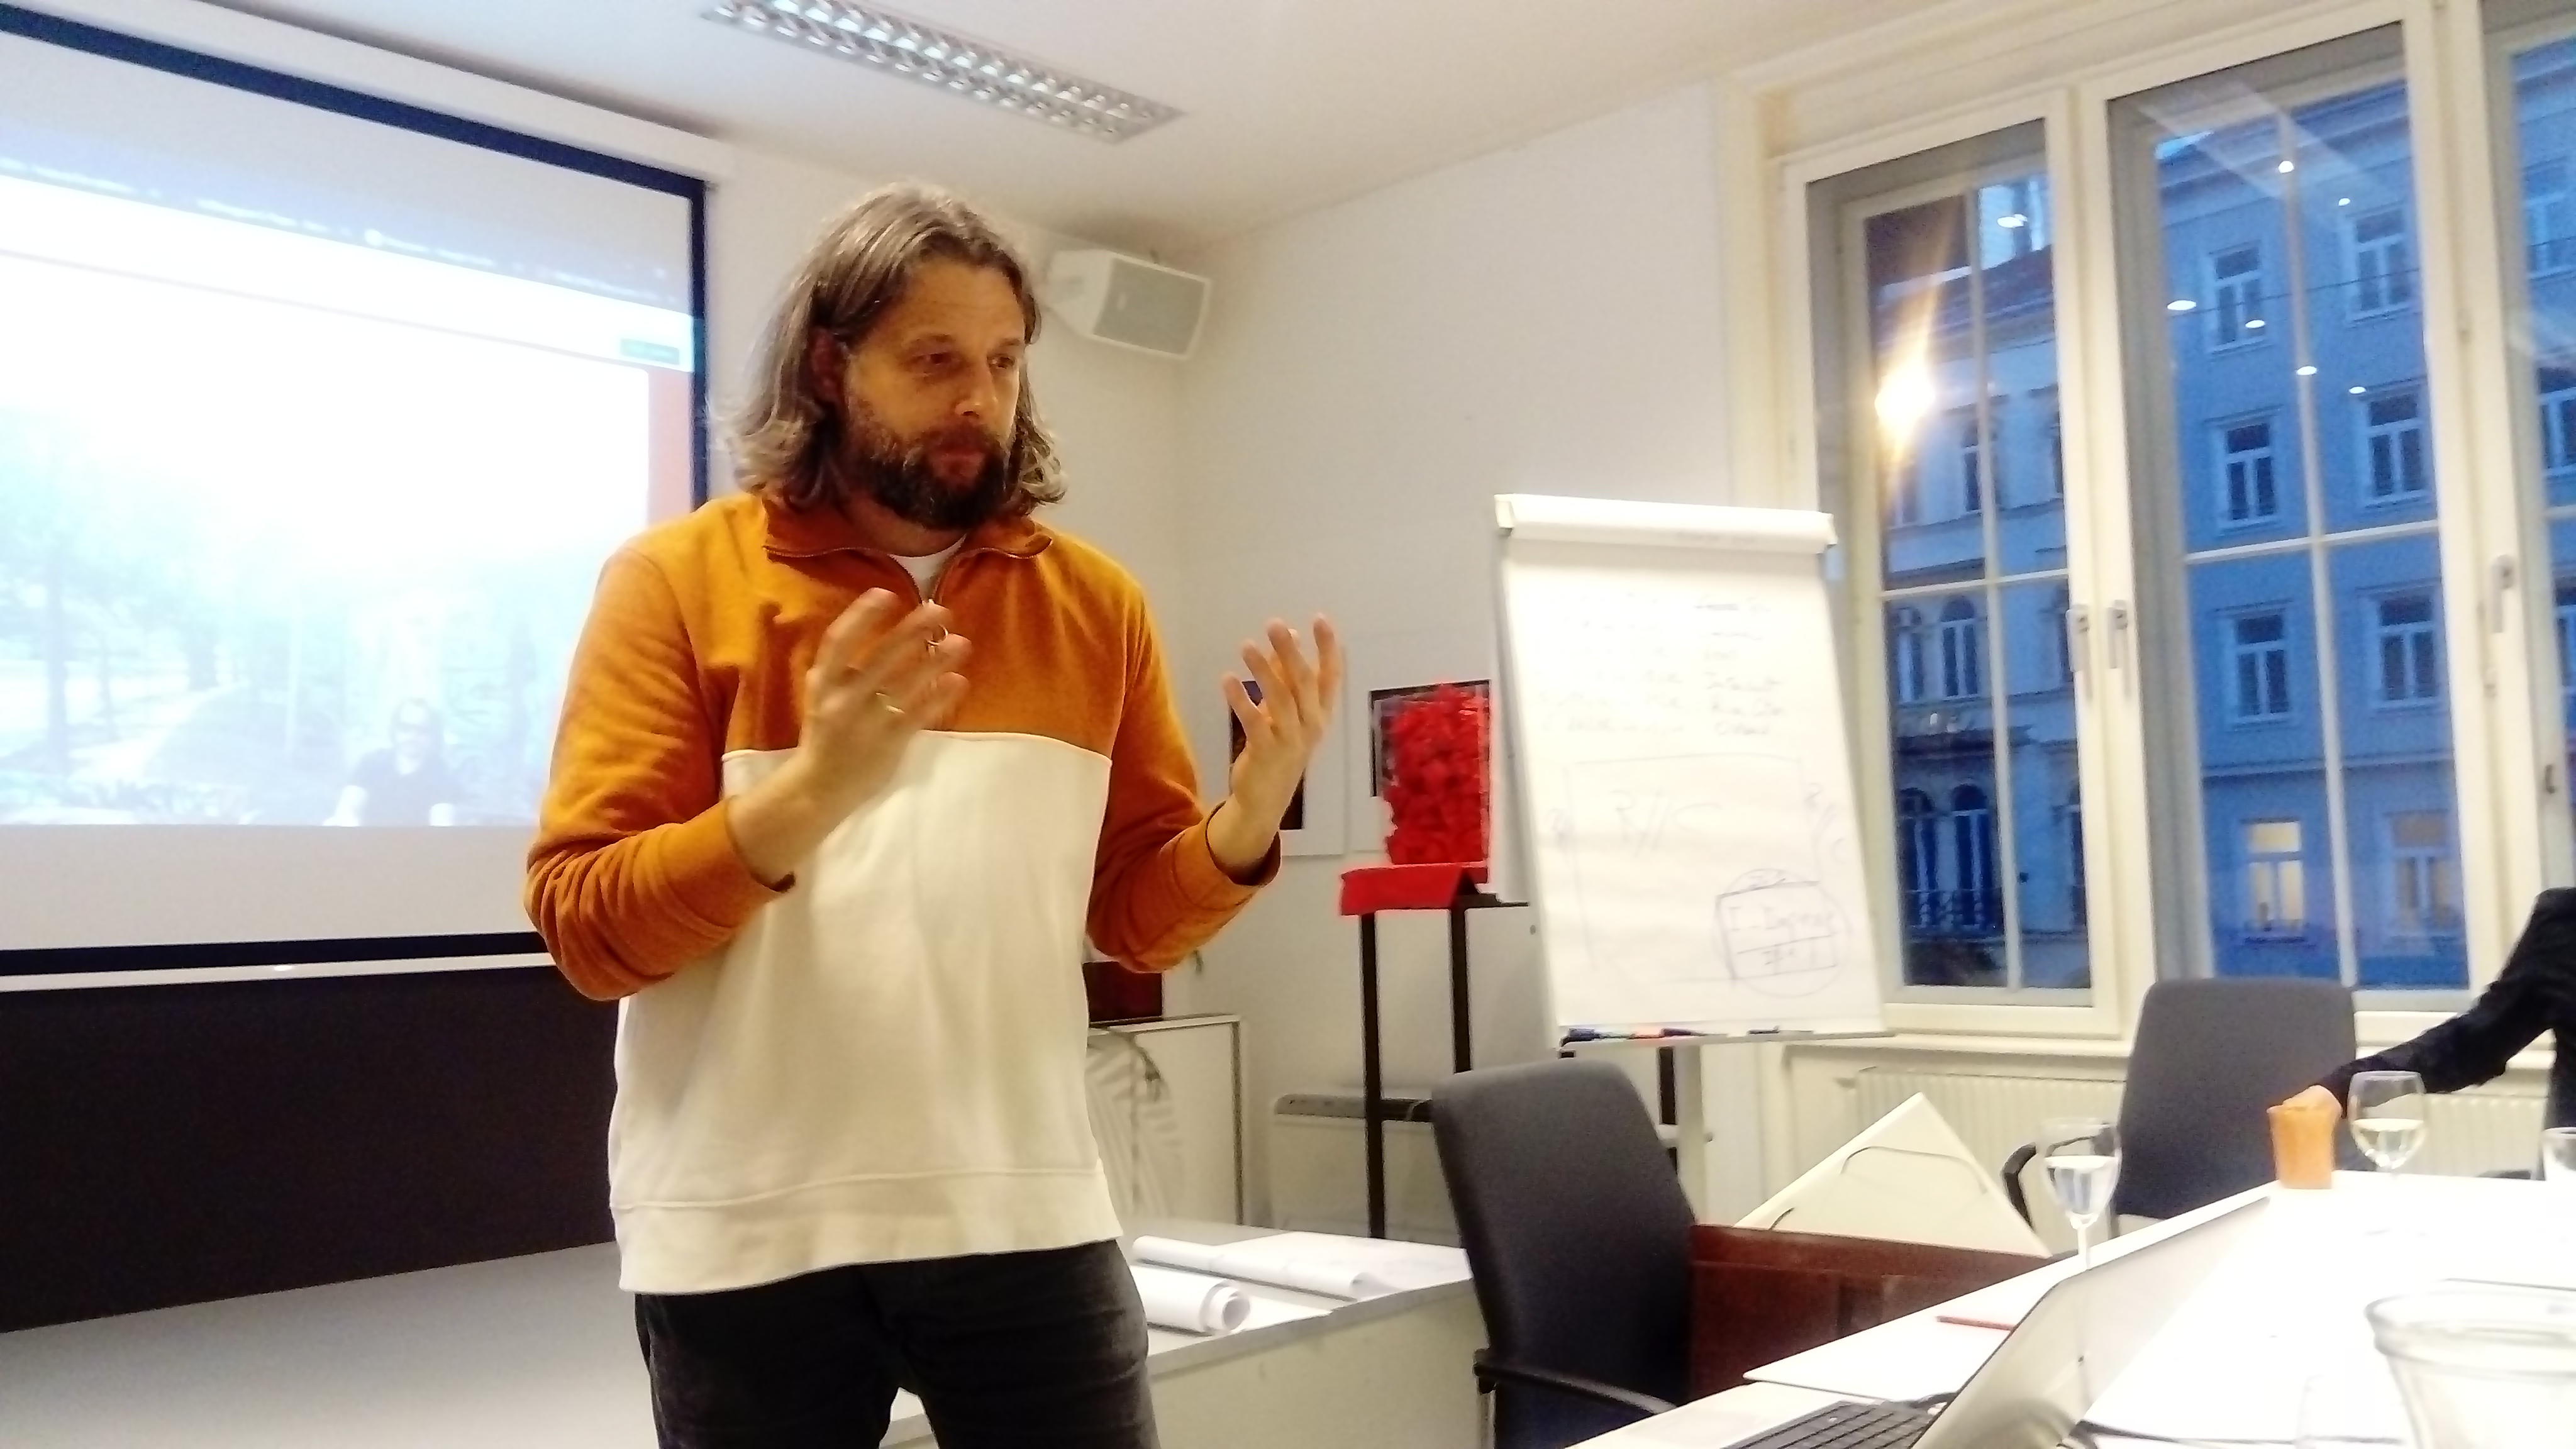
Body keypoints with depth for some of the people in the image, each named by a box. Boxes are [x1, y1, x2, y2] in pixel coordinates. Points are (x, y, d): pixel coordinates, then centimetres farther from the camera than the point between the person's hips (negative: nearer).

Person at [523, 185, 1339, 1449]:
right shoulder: (677, 580, -2)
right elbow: (583, 924, -7)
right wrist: (812, 791, -22)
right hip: (748, 1236, -2)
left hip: (1024, 1213, 2)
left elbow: (1137, 914, 9)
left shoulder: (1092, 602, 6)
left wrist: (1250, 817, -11)